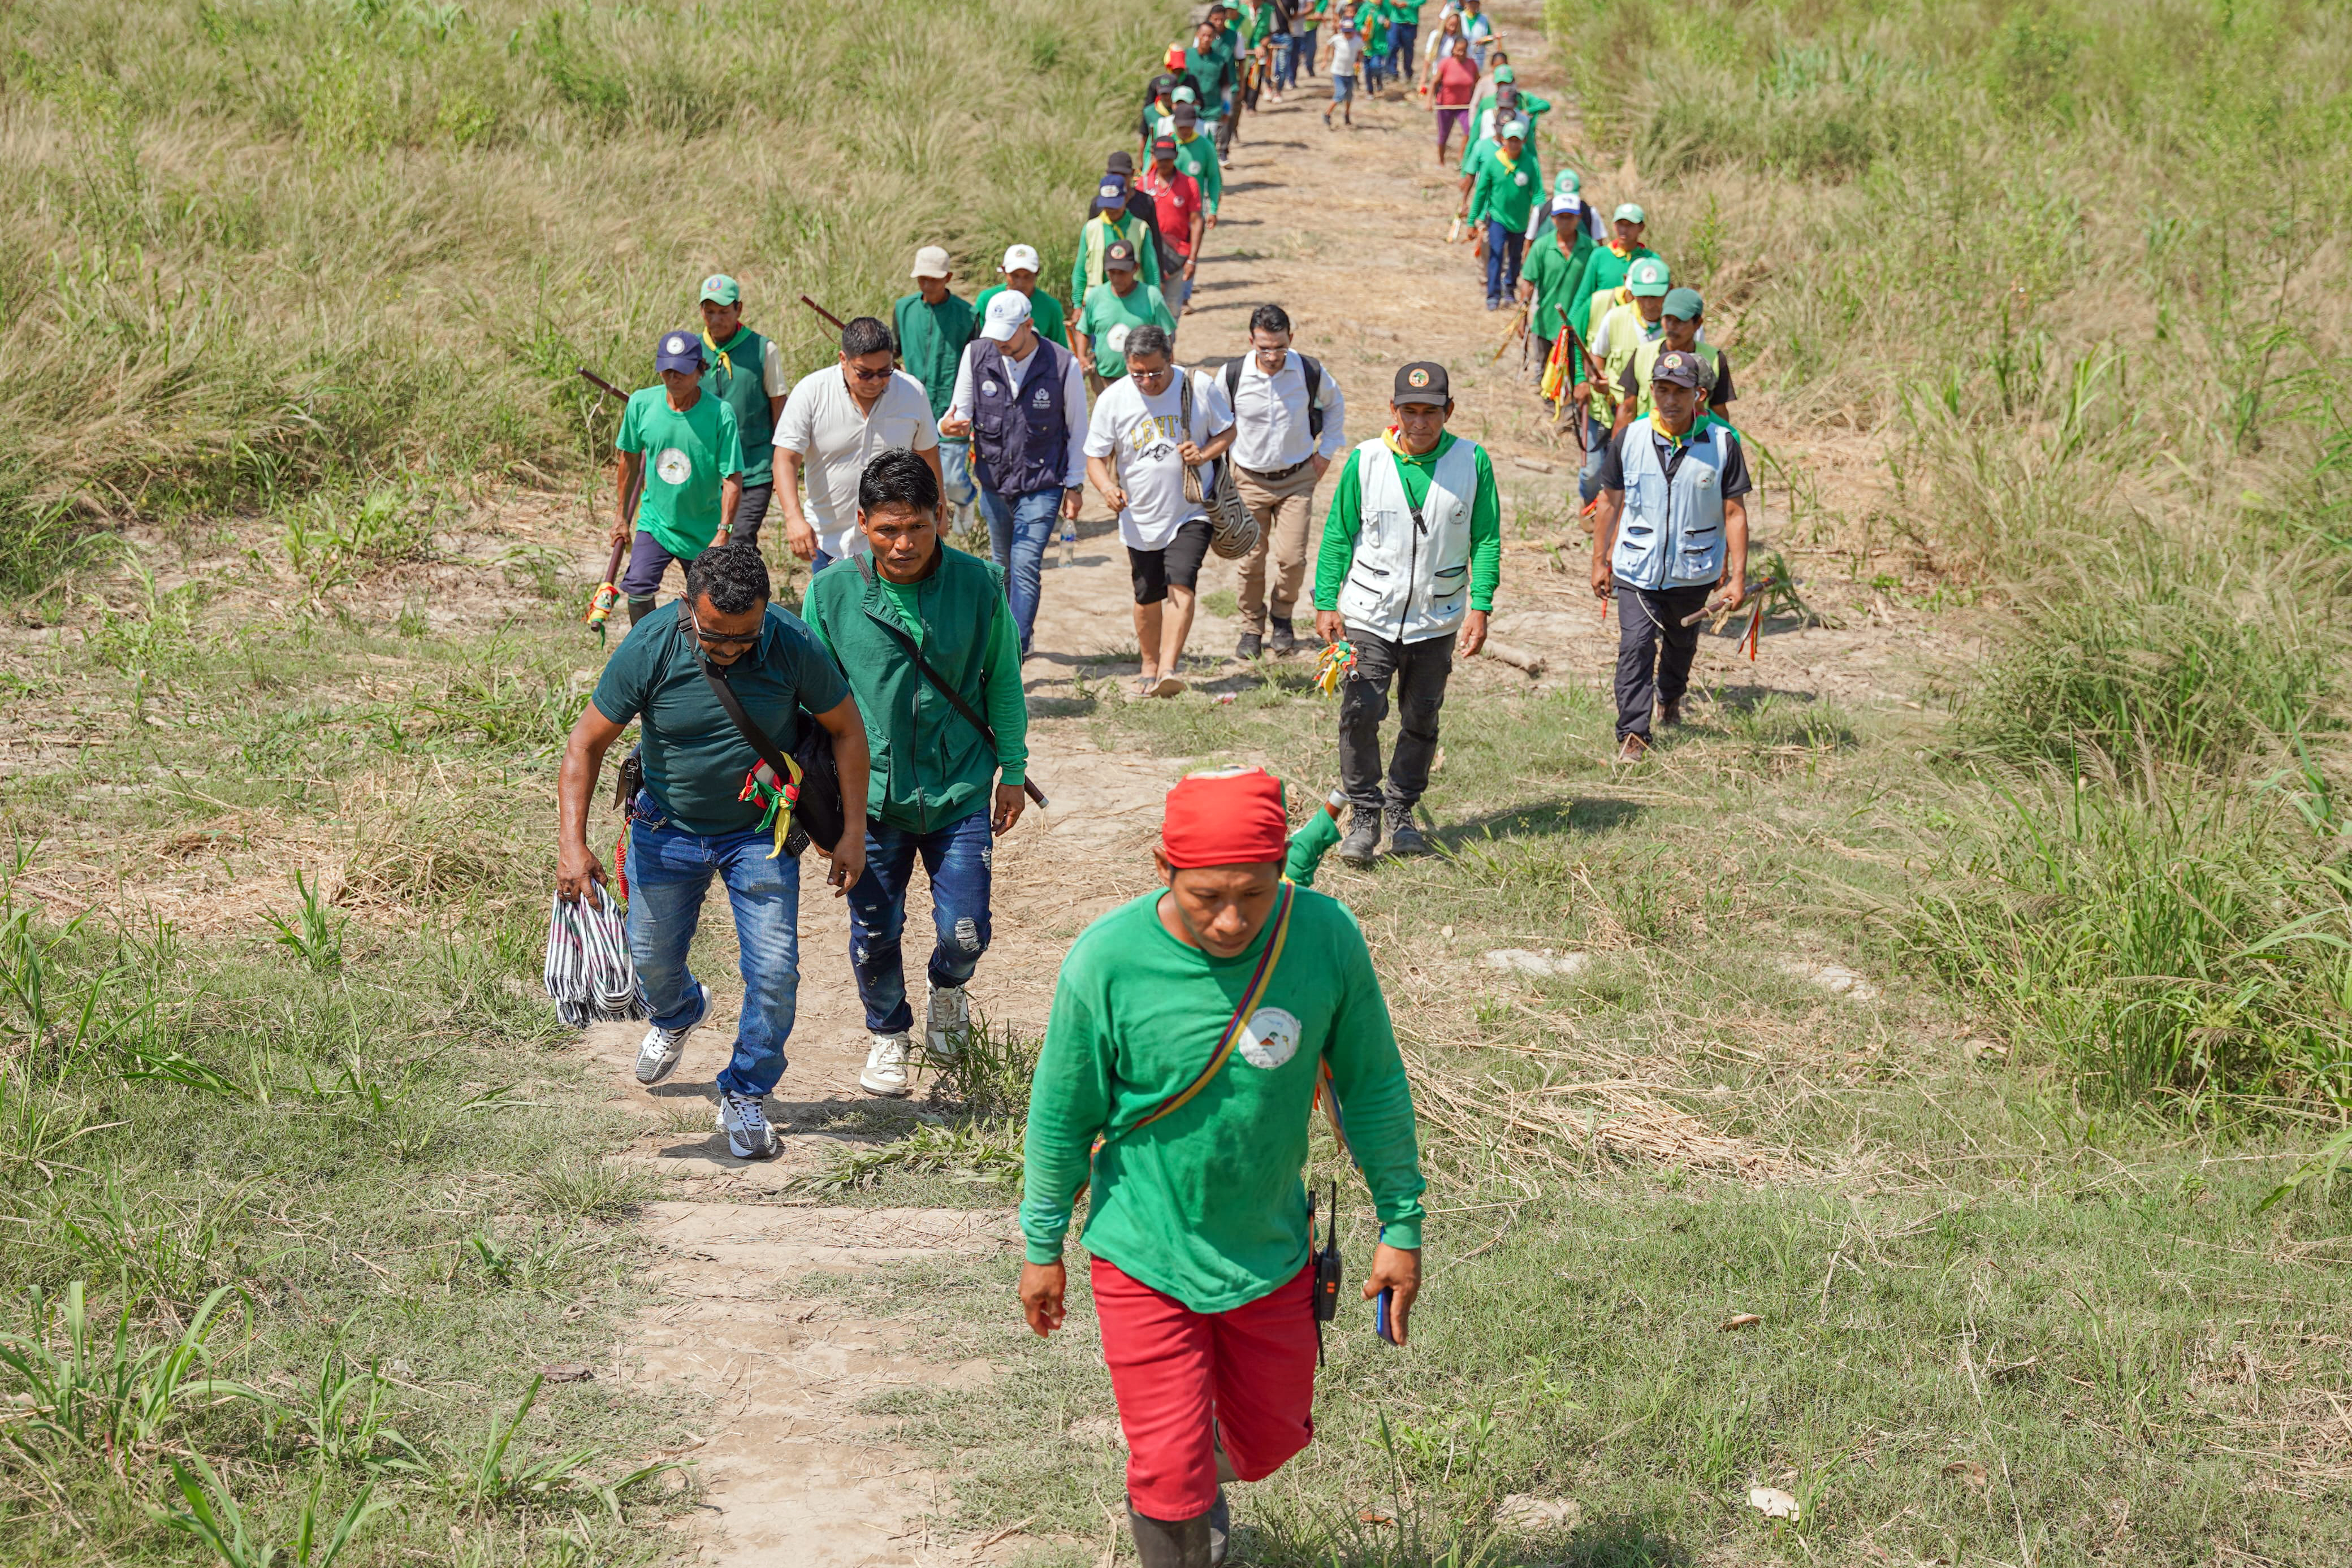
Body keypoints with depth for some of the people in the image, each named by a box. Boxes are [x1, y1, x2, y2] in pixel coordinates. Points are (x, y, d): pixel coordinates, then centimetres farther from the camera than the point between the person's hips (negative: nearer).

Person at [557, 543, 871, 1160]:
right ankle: (678, 1014, 53)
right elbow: (586, 742, -17)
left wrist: (854, 830, -7)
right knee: (651, 958, 15)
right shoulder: (649, 648, -25)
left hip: (760, 831, -1)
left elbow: (846, 727, -6)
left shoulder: (793, 645, -23)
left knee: (775, 970, -9)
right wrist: (572, 843, -26)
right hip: (668, 827, 1)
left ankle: (746, 1096, 15)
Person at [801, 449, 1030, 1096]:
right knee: (873, 933, 6)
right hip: (870, 794, 1)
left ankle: (948, 991, 34)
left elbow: (1003, 680, 6)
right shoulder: (831, 594, -6)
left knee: (964, 933, -2)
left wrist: (1013, 769, 8)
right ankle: (887, 1033, 35)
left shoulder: (978, 584, -7)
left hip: (961, 792, 0)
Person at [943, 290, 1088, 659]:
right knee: (1003, 566, 17)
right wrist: (949, 426, -22)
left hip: (1042, 484, -4)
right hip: (993, 480, 4)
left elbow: (1077, 429, -2)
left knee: (1025, 567, -13)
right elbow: (962, 414, 3)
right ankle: (1021, 629, 38)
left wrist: (1074, 486, 0)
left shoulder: (1064, 365, -14)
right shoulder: (977, 355, -7)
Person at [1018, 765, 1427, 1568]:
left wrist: (1401, 1226, 3)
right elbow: (1062, 1116, -8)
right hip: (1143, 1253, -3)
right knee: (1171, 1471, 0)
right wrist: (1041, 1247, 3)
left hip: (1271, 1252, 3)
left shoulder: (1326, 937, -19)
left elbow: (1372, 1086, -4)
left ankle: (1202, 1480, 54)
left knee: (1270, 1438, 20)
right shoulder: (1106, 962, -24)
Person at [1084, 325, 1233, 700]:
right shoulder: (1112, 400, -9)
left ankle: (1168, 669, -26)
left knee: (1181, 585, -20)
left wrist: (1206, 454, -18)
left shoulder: (1199, 387, -10)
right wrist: (1107, 487, -25)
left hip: (1191, 514, -2)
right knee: (1148, 596, 12)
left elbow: (1227, 431, 5)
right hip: (1141, 517, 2)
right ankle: (1149, 666, 33)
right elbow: (1096, 456, -3)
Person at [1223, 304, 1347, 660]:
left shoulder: (1310, 373, -13)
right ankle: (1252, 627, 23)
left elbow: (1334, 404, 11)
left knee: (1292, 558, -8)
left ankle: (1282, 617, 20)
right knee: (1251, 560, 3)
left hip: (1298, 479, 0)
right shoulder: (1233, 375, -14)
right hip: (1250, 480, 0)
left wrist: (1326, 451, 7)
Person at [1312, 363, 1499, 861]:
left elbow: (1486, 540, 0)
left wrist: (1479, 607, -8)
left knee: (1421, 721, 10)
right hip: (1369, 615, -1)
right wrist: (1326, 603, -3)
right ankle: (1364, 816, 2)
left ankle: (1402, 812, 26)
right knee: (1360, 713, -10)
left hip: (1438, 620, 1)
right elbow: (1338, 536, 3)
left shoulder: (1472, 462, -3)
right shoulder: (1366, 461, -4)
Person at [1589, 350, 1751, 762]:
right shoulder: (1629, 439, -5)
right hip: (1636, 569, -1)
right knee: (1635, 646, -14)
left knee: (1682, 642, 21)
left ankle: (1670, 698, 50)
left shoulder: (1723, 443, -8)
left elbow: (1734, 513, -5)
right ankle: (1633, 734, -11)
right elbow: (1610, 503, 6)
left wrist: (1738, 577, -7)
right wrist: (1599, 562, 8)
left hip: (1693, 573, 1)